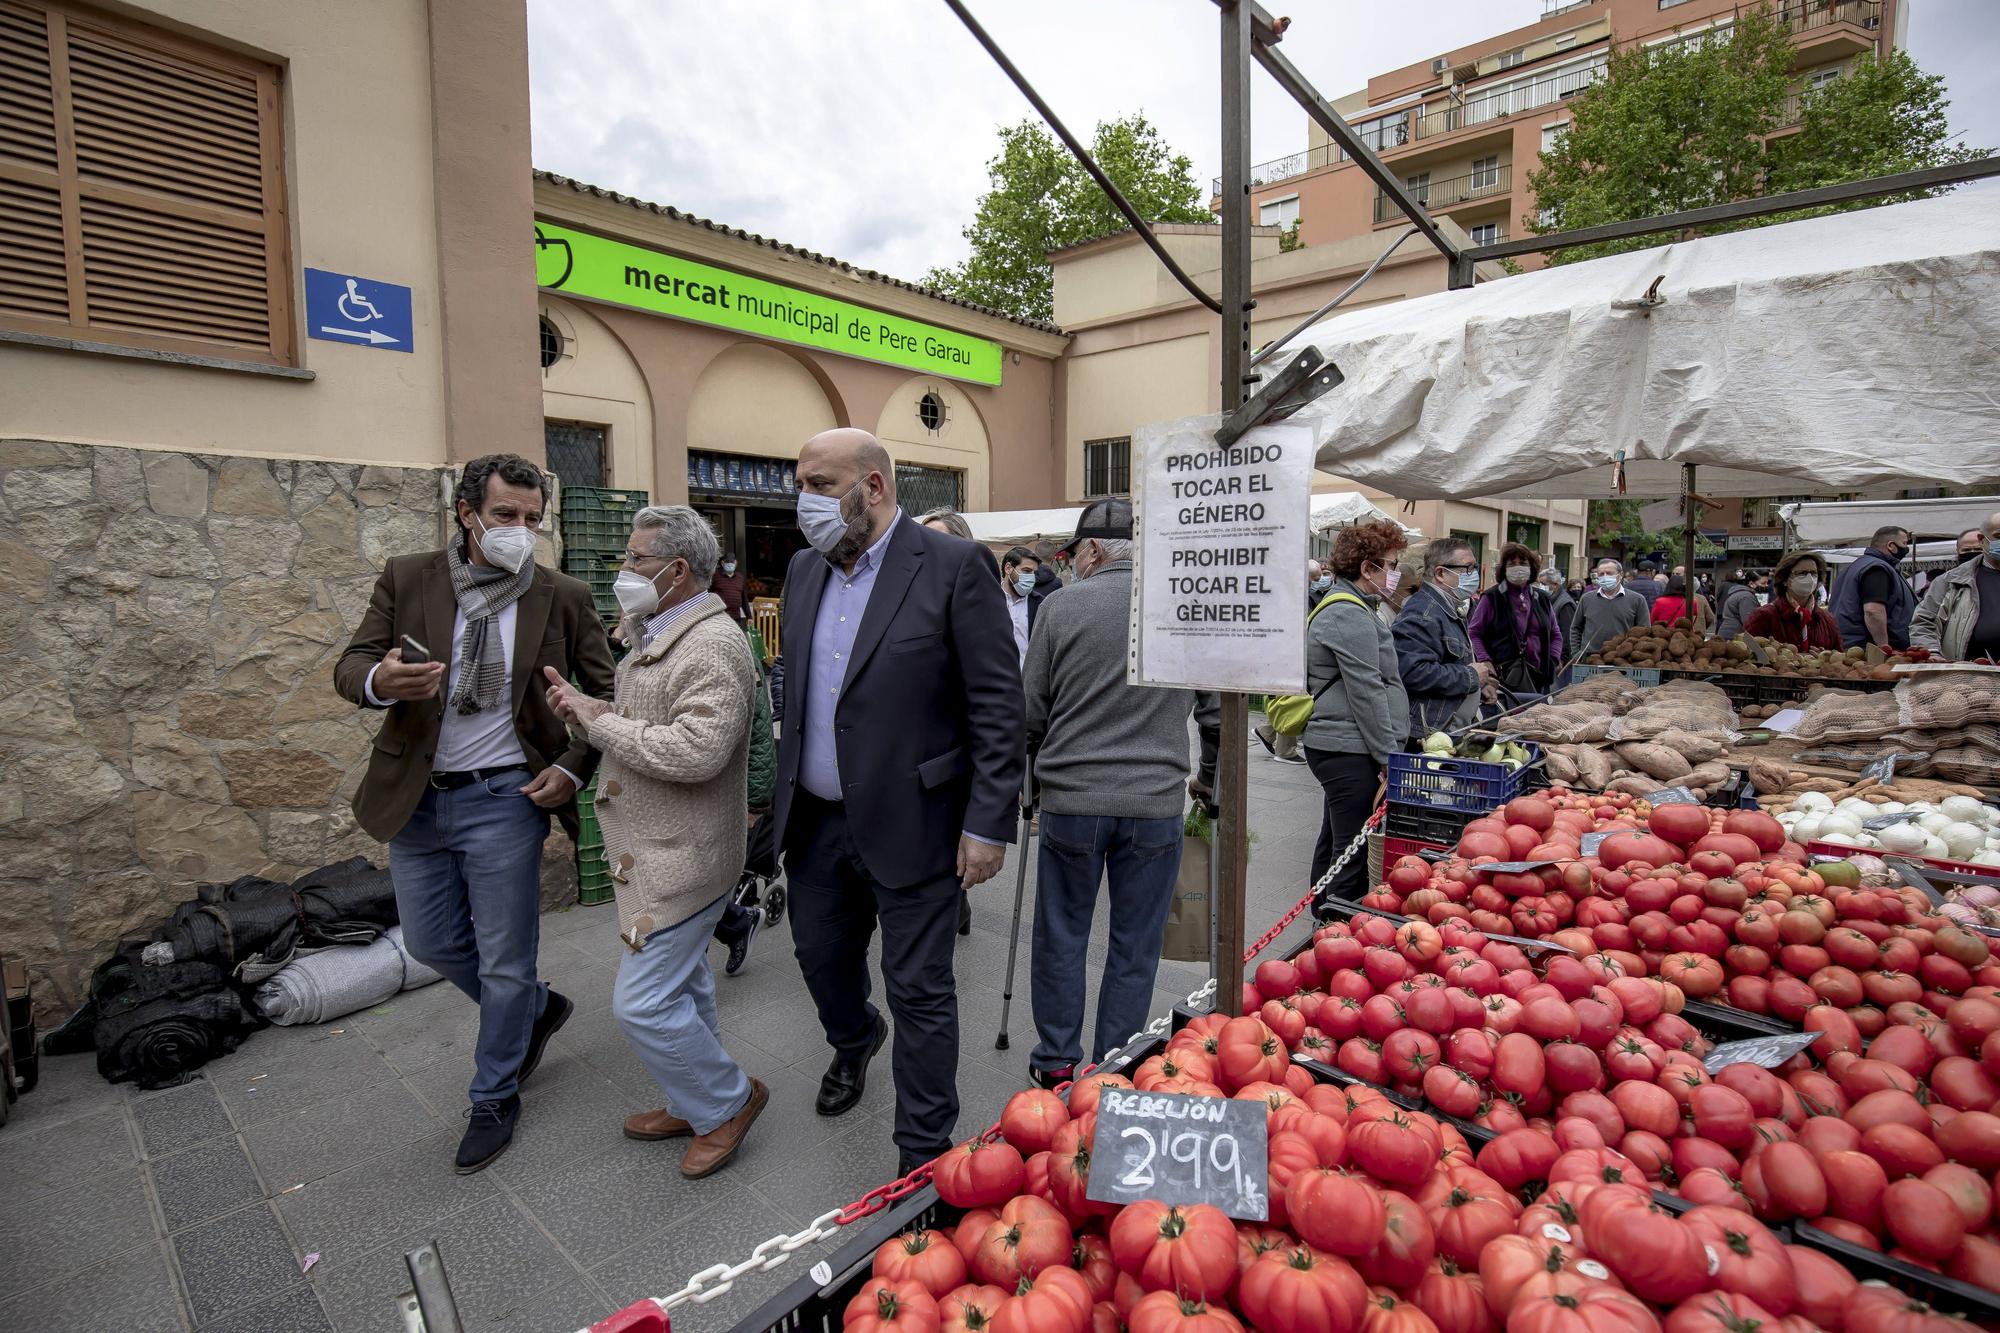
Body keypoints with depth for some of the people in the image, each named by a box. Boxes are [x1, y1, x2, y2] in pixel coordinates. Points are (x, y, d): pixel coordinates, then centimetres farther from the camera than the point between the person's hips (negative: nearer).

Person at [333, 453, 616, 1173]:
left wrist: (572, 768, -11)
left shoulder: (563, 597, -5)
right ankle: (537, 1008, 42)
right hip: (415, 796, 3)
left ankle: (494, 1098, 28)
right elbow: (350, 666, -2)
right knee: (431, 943, 16)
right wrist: (380, 679, -27)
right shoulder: (407, 579, -1)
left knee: (505, 959, 6)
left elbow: (606, 691, 0)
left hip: (504, 797, -3)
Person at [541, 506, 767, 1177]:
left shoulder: (712, 647, -22)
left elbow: (694, 750, -32)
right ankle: (698, 1104, 40)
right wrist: (584, 706, -1)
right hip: (662, 851, 10)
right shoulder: (659, 636, 12)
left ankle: (728, 1099, 18)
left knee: (643, 1003, -4)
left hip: (680, 859, -10)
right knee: (682, 984, 22)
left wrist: (599, 721, -21)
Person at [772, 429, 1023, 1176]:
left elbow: (998, 704, -14)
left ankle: (925, 1155, 27)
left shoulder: (953, 567, -13)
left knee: (920, 991, 7)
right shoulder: (805, 570, 8)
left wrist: (989, 823, -16)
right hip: (816, 821, 7)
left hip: (910, 824, -6)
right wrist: (775, 792, 14)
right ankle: (854, 1041, 57)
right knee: (821, 957, 24)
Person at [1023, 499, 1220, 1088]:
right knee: (1134, 946, 13)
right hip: (1157, 803, 1)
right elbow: (1218, 712, 4)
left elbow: (1031, 712, 1)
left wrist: (1038, 776, 19)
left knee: (1061, 935, 16)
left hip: (1070, 799, 0)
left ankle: (1057, 1060, 30)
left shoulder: (1062, 605, -5)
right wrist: (1209, 777, 21)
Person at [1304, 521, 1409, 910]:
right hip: (1350, 751, -11)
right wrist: (1389, 757, -14)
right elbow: (1367, 694, -18)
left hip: (1332, 746, 11)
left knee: (1333, 844, 18)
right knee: (1354, 853, -6)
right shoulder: (1351, 616, -15)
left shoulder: (1338, 607, 19)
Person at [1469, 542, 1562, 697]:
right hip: (1504, 672, -5)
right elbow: (1474, 632, 0)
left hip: (1538, 672, 5)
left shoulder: (1541, 600, 14)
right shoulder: (1492, 598, -2)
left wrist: (1553, 660, 8)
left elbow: (1555, 634, 23)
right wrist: (1484, 660, -10)